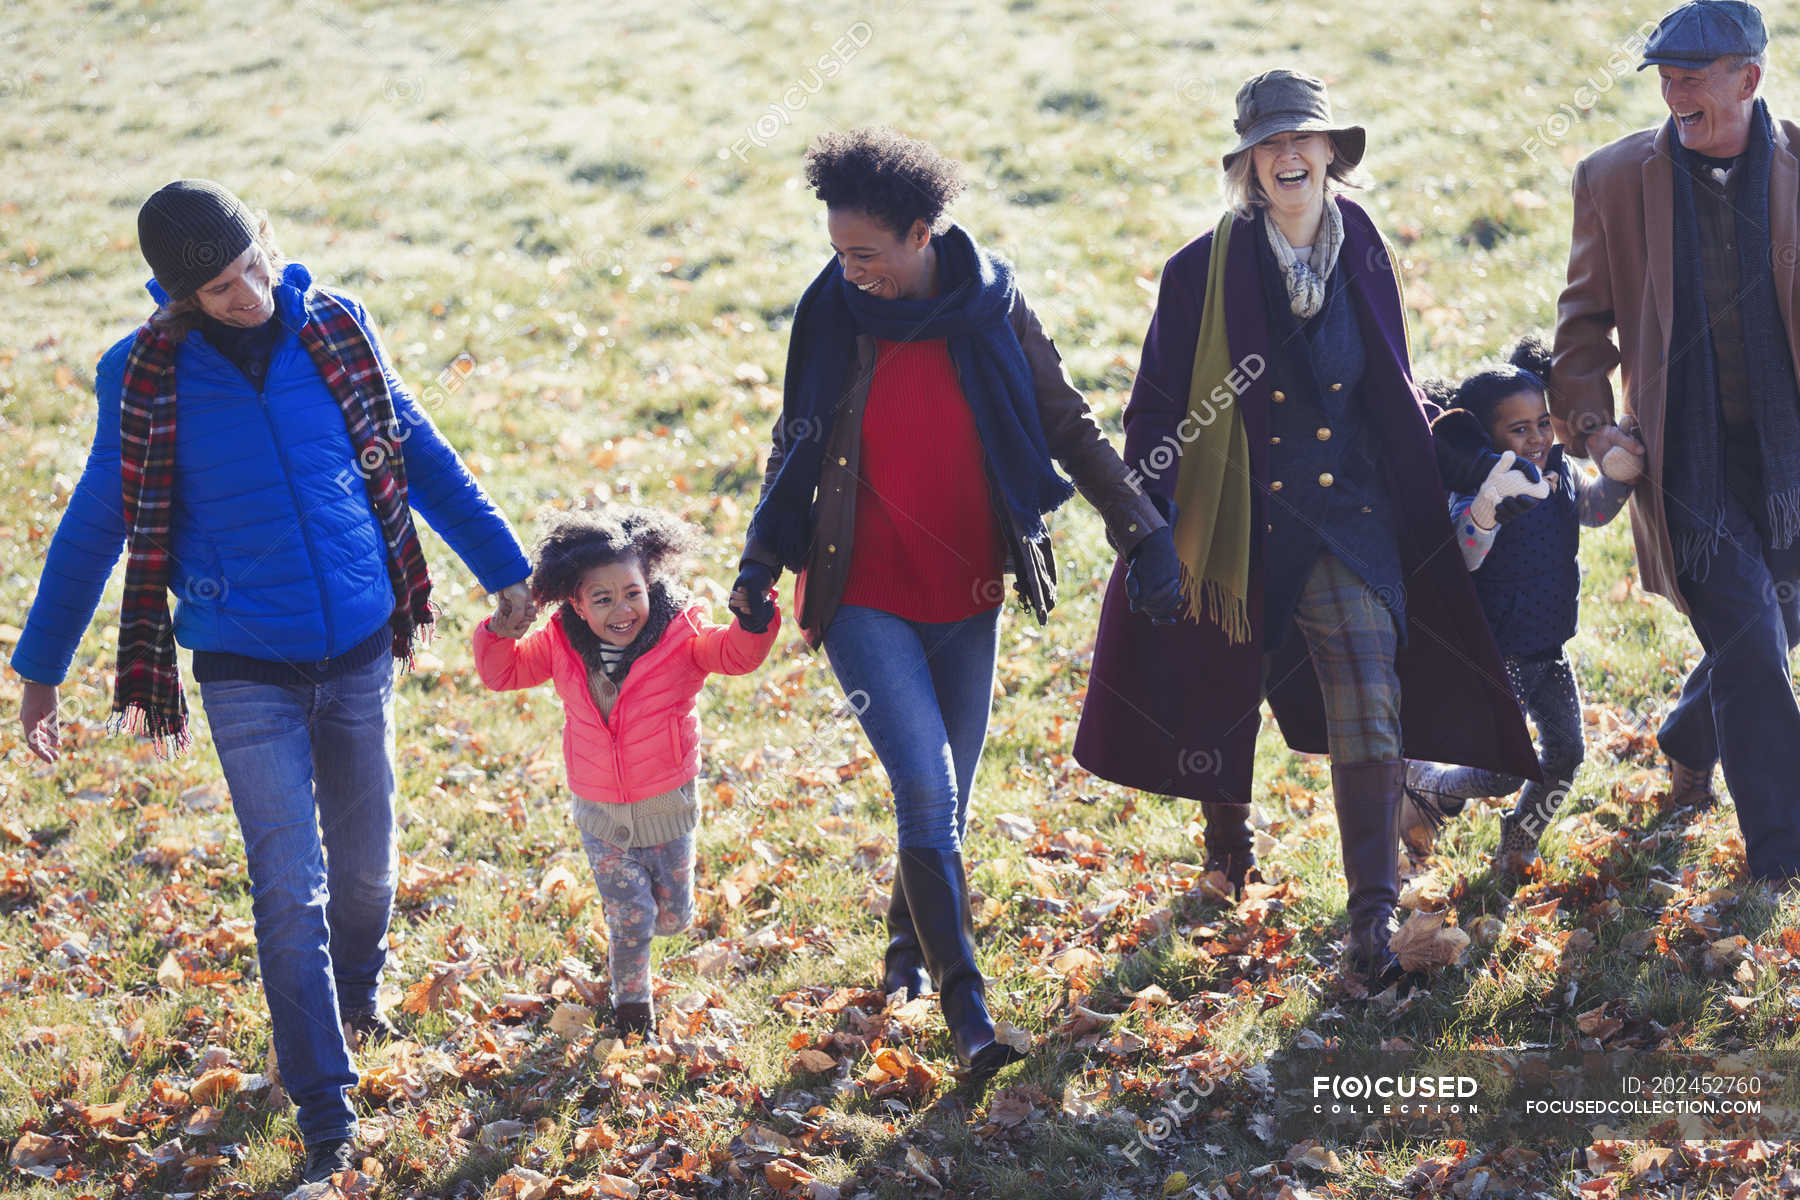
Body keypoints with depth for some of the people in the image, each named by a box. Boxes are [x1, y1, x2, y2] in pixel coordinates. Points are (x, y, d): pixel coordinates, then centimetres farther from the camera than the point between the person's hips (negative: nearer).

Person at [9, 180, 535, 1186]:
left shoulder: (337, 328, -5)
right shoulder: (146, 378, -10)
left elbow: (419, 454, 7)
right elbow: (95, 527, 1)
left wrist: (503, 566, 11)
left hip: (360, 650, 3)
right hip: (247, 670, -2)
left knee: (367, 860, 17)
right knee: (291, 890, -5)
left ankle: (358, 986, 49)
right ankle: (326, 1111, 6)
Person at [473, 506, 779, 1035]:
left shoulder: (681, 635, -14)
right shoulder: (560, 645, -7)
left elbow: (736, 654, -24)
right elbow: (504, 673, 3)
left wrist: (752, 621, -45)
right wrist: (500, 634, -18)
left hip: (667, 807, 0)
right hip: (600, 812, 0)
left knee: (673, 916, 11)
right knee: (630, 917, 0)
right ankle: (631, 999, 26)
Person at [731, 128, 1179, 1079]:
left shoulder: (992, 310, -4)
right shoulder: (833, 315, -4)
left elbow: (1069, 431, 3)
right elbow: (794, 447, 8)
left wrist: (1143, 534, 0)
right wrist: (762, 561, 2)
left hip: (966, 596, 2)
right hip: (865, 598, -2)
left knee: (943, 798, 12)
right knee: (926, 788, -15)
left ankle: (908, 940, 39)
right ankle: (964, 1004, -11)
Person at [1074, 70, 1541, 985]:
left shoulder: (1363, 259, 3)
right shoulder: (1203, 273, -6)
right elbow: (1157, 409, -3)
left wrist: (1455, 456, 14)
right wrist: (1152, 523, -9)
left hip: (1347, 522, 1)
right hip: (1237, 523, -1)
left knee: (1370, 707, -13)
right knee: (1224, 695, 16)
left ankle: (1373, 915, -12)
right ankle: (1226, 824, 48)